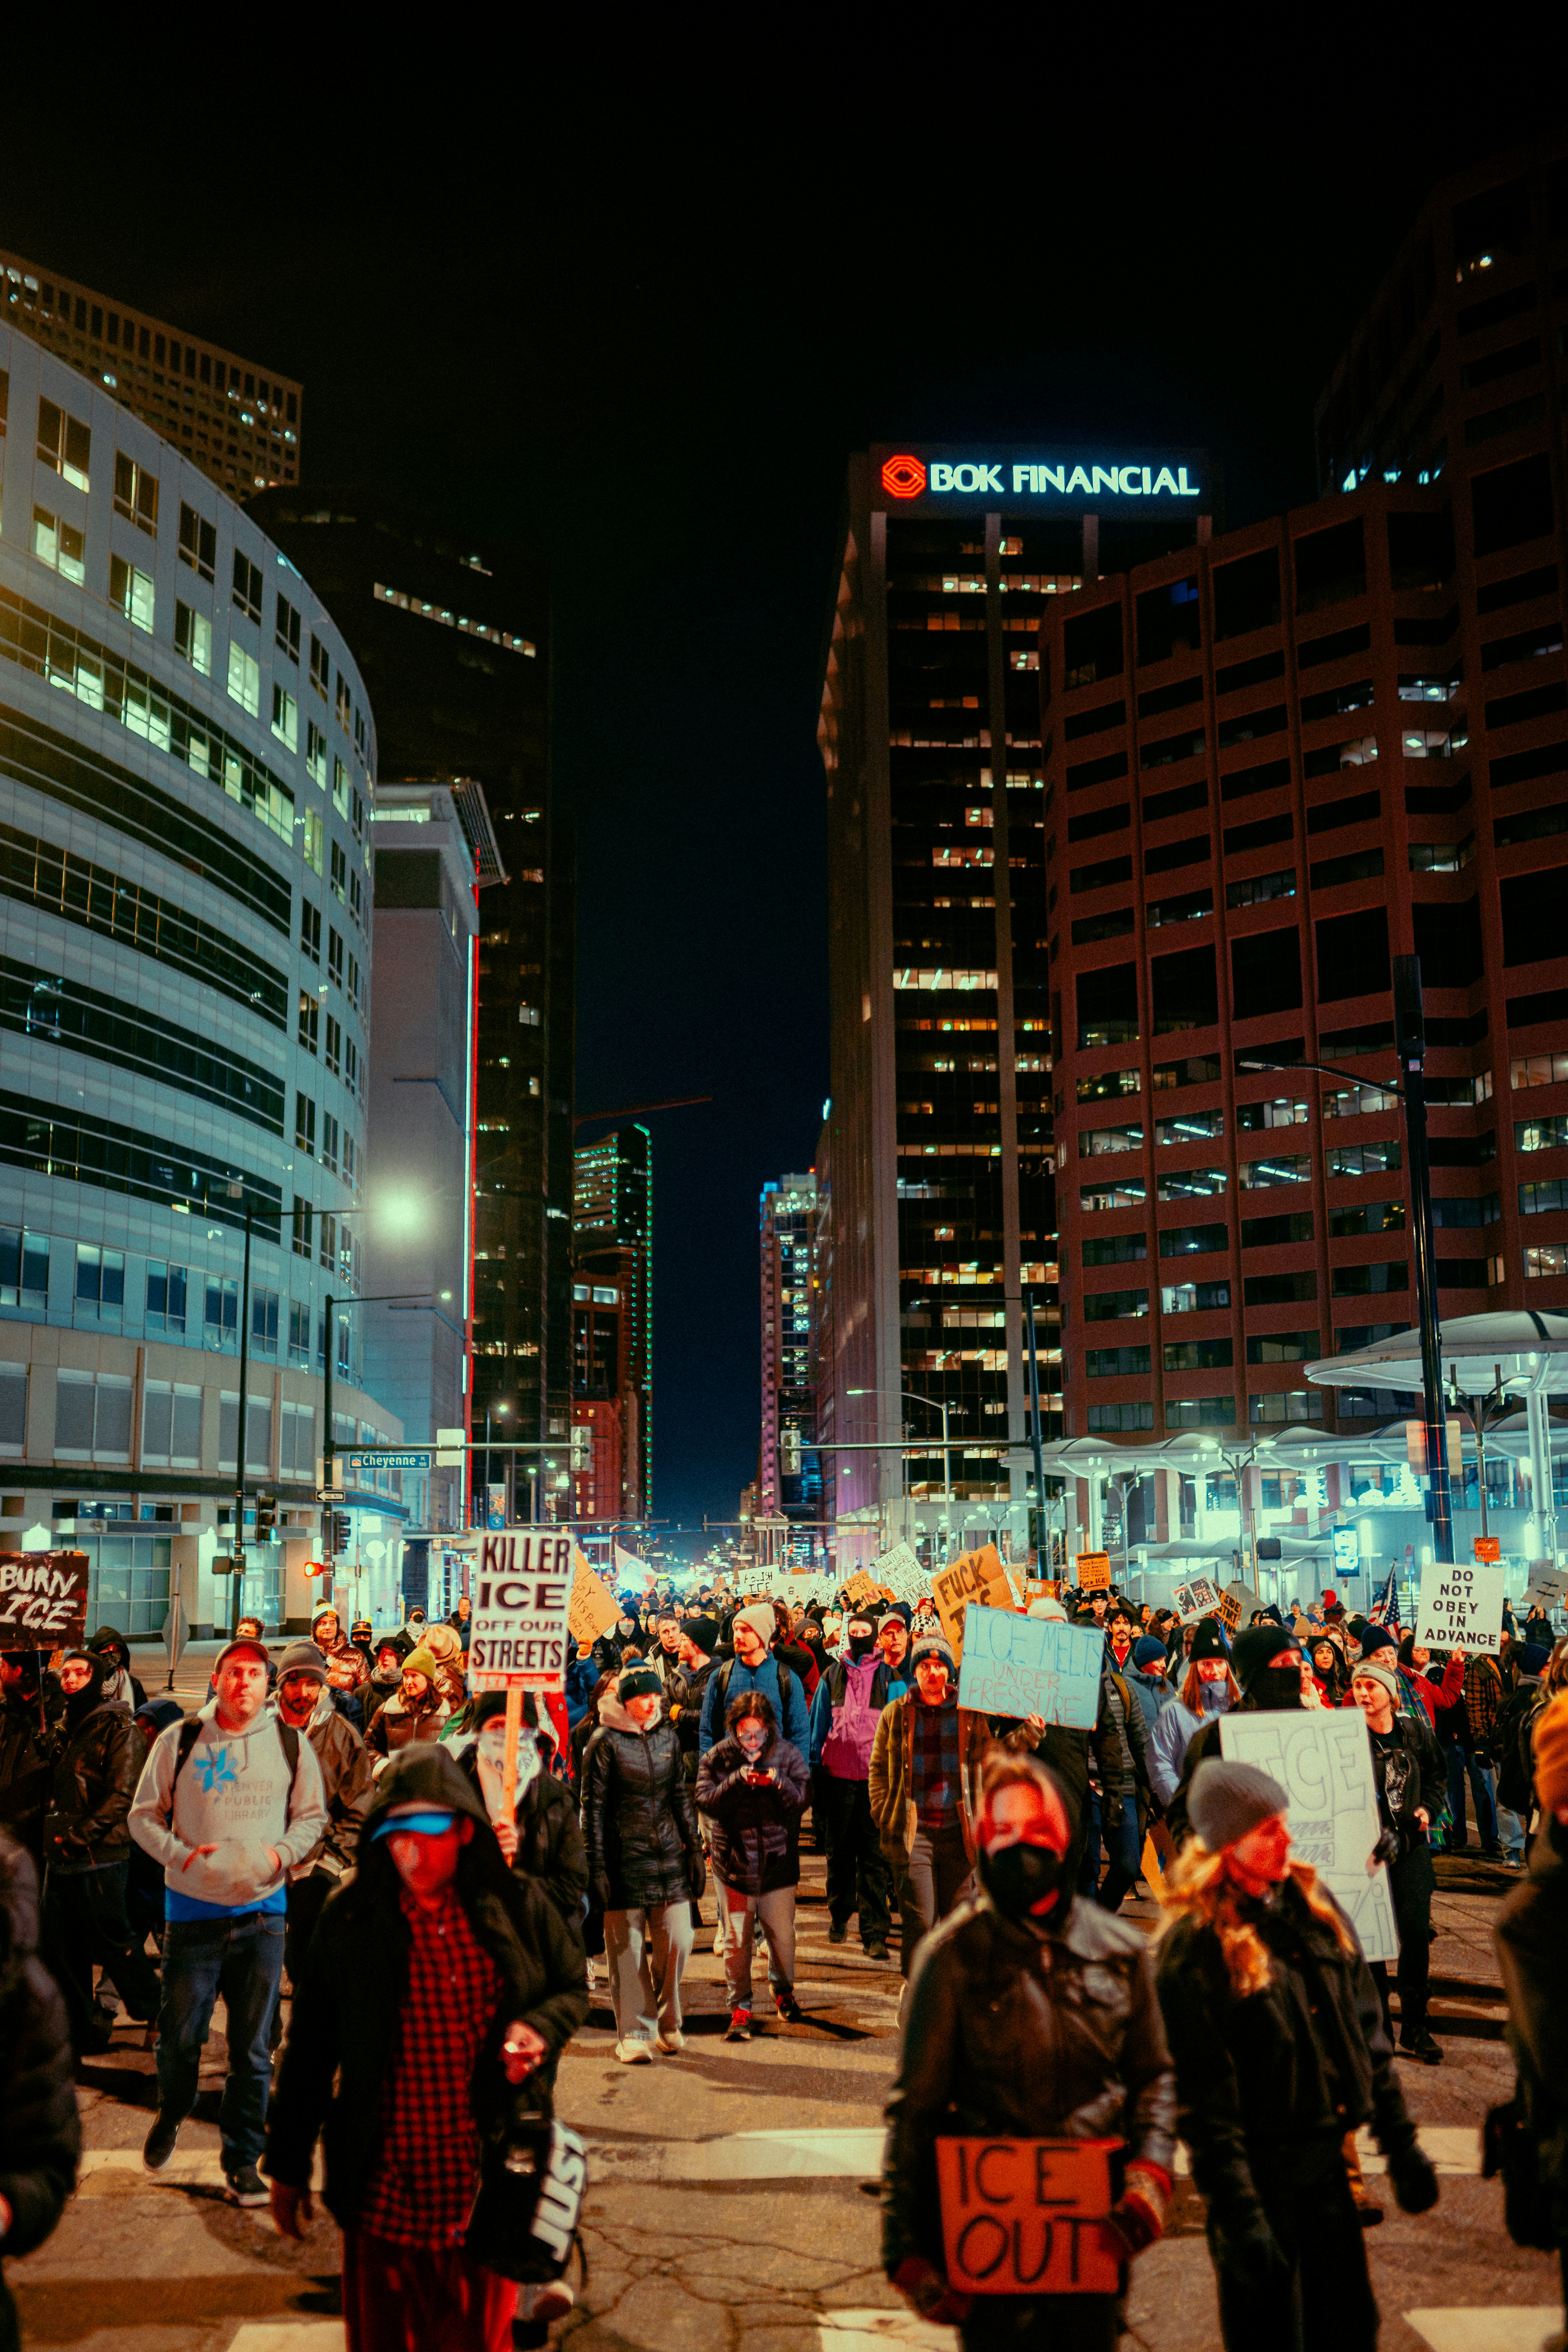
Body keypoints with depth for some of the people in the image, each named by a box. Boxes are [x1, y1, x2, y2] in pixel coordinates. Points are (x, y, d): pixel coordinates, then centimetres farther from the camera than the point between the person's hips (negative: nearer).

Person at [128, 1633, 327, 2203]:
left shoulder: (290, 1743, 3)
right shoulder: (178, 1740, -1)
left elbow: (313, 1816, 11)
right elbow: (144, 1815, 4)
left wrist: (281, 1853, -7)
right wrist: (182, 1854, -12)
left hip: (263, 1910, 1)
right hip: (193, 1908, -1)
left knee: (253, 2047, 5)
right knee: (179, 2035, 7)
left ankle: (242, 2160, 19)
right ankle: (171, 2116, 38)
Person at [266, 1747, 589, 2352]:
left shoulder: (517, 1907, -5)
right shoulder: (351, 1919, -6)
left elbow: (572, 1988, 10)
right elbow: (311, 2045, 1)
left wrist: (541, 2028, -12)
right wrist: (287, 2163, 6)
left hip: (488, 2184, 0)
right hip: (385, 2184, 0)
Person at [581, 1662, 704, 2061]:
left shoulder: (667, 1738, 10)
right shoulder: (605, 1742, -5)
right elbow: (593, 1807, -5)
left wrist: (694, 1849, 13)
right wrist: (596, 1867, -7)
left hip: (669, 1855, 4)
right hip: (624, 1859, -4)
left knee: (677, 1941, 1)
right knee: (627, 1948, 1)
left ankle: (667, 2023, 21)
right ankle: (633, 2034, 13)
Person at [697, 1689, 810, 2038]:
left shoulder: (788, 1755, -1)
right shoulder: (717, 1758, -2)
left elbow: (800, 1801, -8)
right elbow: (705, 1803, -12)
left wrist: (778, 1783, -26)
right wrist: (737, 1781, -25)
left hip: (778, 1861, 1)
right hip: (734, 1859, 0)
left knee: (782, 1935, 8)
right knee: (736, 1940, 4)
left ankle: (783, 1992, 34)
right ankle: (740, 2009, 17)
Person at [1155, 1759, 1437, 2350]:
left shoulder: (1314, 1907, 4)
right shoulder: (1194, 1946, -16)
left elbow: (1366, 2030, 11)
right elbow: (1202, 2095, -16)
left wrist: (1399, 2143, 10)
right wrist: (1236, 2213, -18)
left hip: (1327, 2166, 6)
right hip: (1260, 2178, -6)